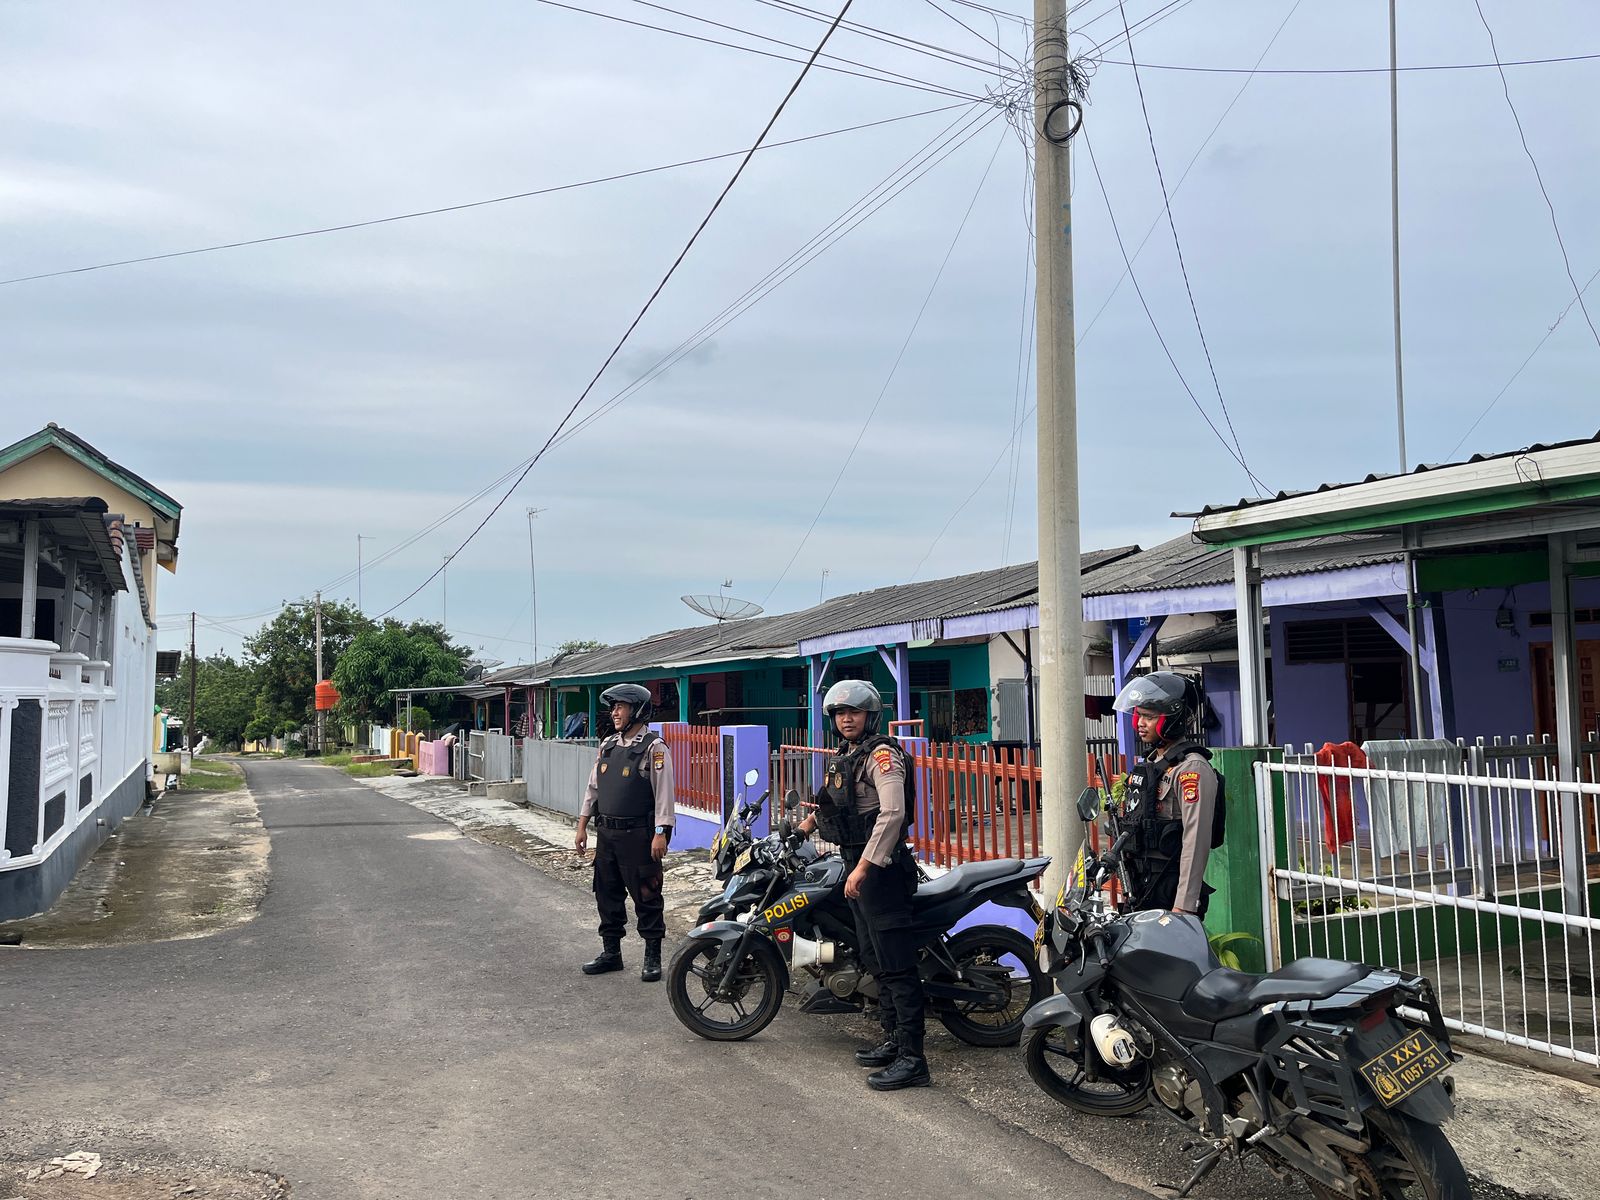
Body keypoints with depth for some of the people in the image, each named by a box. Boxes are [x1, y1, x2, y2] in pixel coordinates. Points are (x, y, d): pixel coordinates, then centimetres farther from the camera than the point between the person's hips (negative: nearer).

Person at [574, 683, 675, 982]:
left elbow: (664, 793, -14)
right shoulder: (608, 746, 12)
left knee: (646, 897, -1)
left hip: (638, 835, -7)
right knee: (607, 893, 13)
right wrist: (582, 826, 15)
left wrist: (661, 834, -19)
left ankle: (652, 957, 10)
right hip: (606, 833, 7)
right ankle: (611, 952, 26)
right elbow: (593, 787, 17)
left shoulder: (654, 748, -10)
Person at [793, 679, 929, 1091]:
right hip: (857, 864, 10)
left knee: (896, 965, -10)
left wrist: (864, 867, -26)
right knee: (874, 960, 16)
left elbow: (892, 813, -25)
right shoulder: (844, 756, 16)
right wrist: (808, 823, 28)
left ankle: (912, 1060, -9)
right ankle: (893, 1040, 27)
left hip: (880, 867, -10)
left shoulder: (881, 753, -13)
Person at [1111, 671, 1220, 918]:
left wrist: (1184, 905, -23)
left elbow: (1196, 841, -19)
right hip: (1141, 884, 9)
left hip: (1171, 886, -9)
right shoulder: (1148, 762, 16)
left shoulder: (1192, 769, -13)